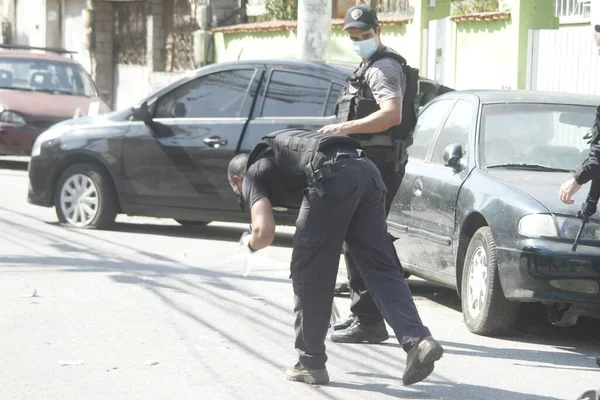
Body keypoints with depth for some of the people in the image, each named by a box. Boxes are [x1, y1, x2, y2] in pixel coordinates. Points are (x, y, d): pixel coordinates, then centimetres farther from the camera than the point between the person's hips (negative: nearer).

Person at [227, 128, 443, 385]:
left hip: (332, 177, -7)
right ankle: (418, 341, -11)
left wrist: (249, 242, 24)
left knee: (309, 274, 8)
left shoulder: (253, 174, 18)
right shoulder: (276, 150, 40)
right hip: (367, 171, 7)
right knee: (382, 269, 7)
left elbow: (265, 232, 1)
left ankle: (311, 363, 16)